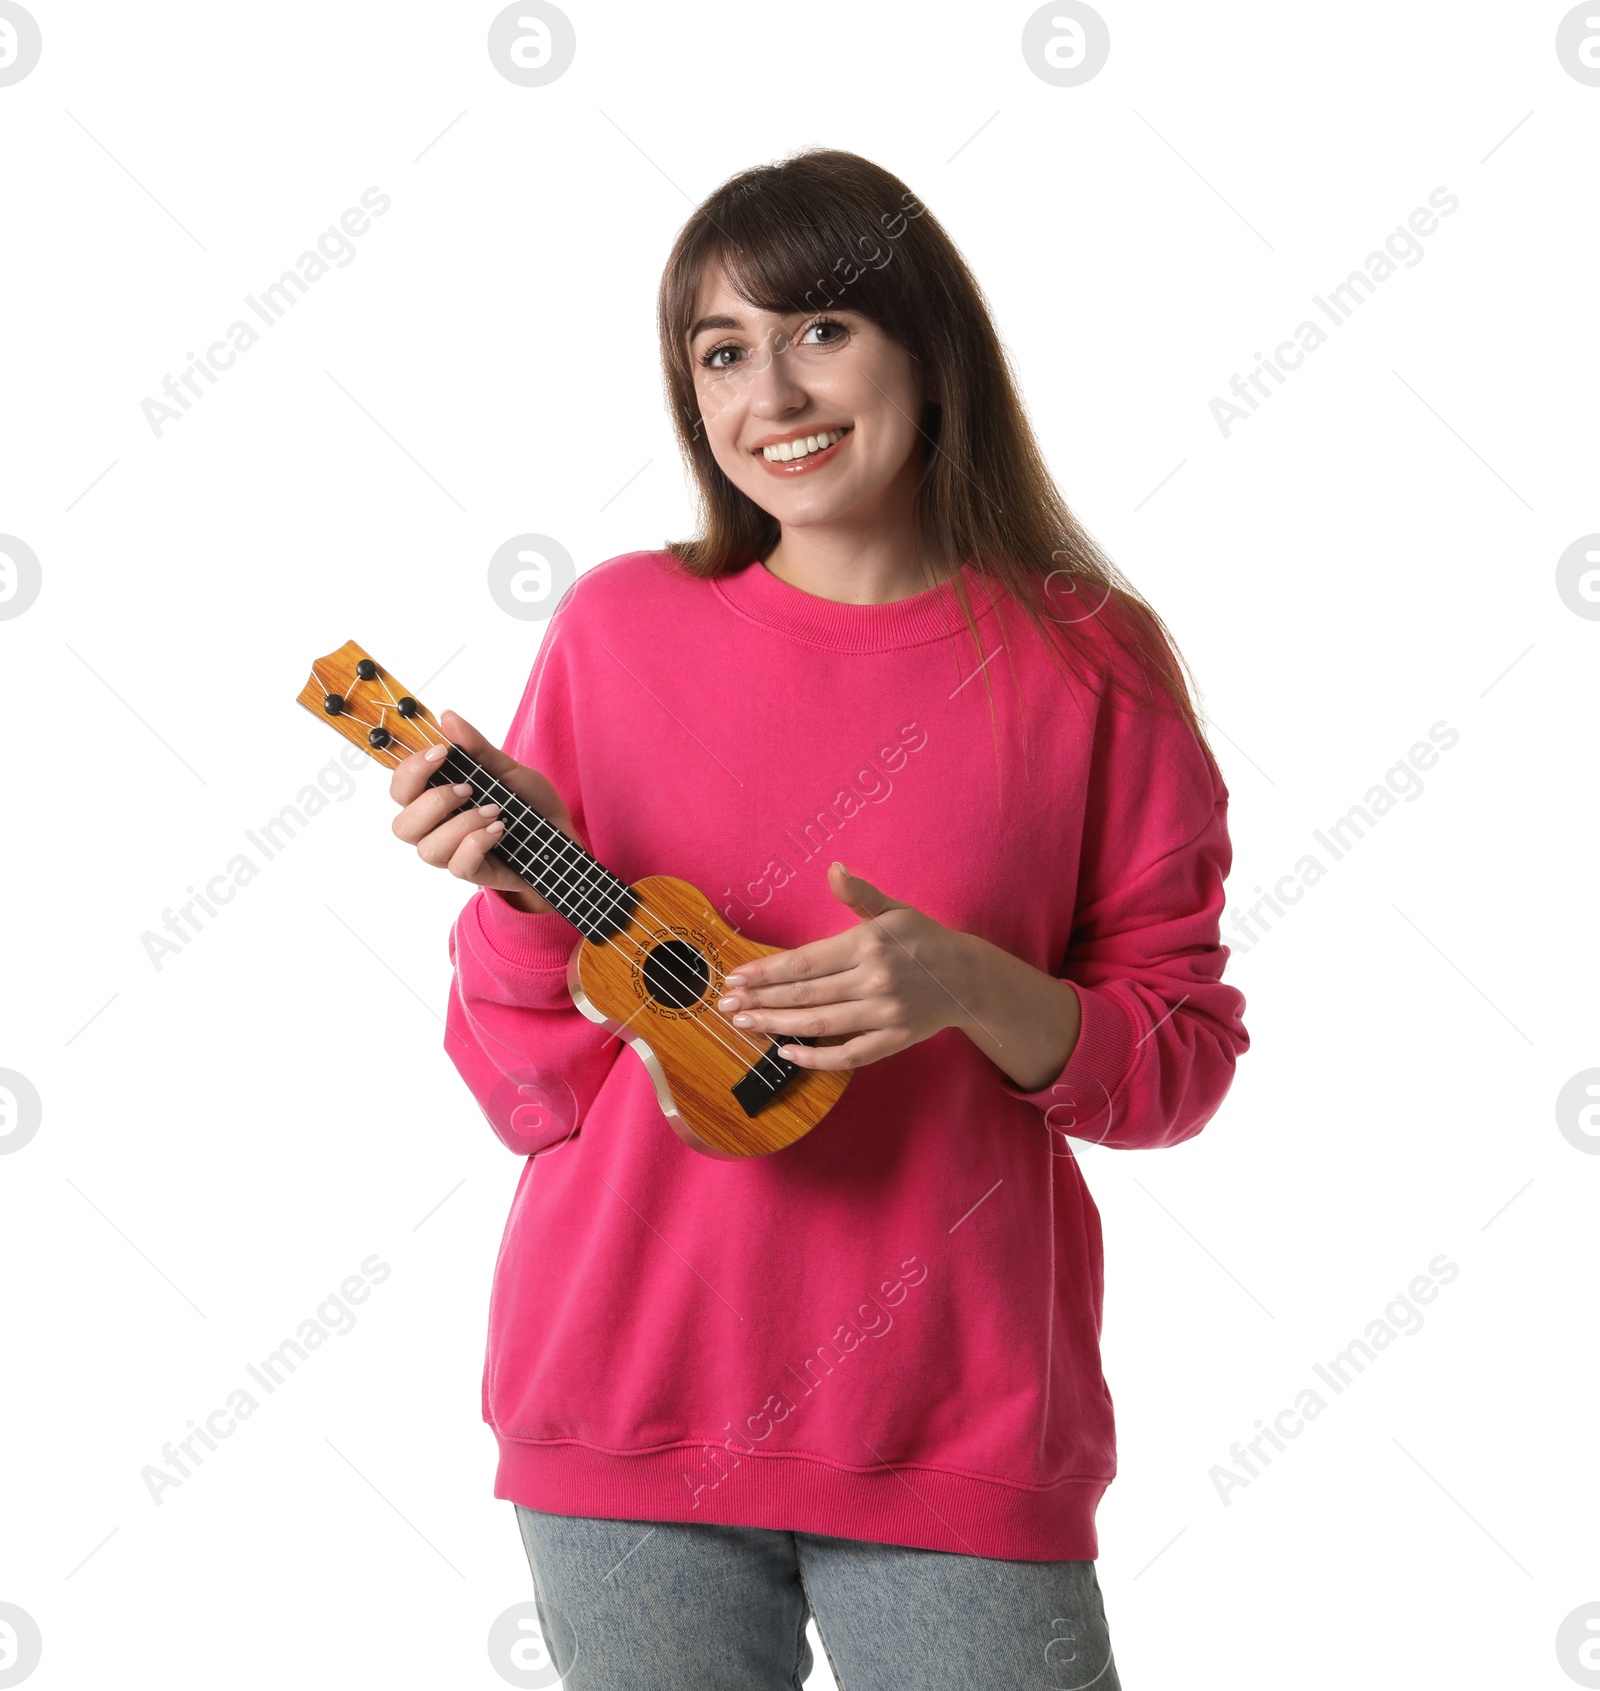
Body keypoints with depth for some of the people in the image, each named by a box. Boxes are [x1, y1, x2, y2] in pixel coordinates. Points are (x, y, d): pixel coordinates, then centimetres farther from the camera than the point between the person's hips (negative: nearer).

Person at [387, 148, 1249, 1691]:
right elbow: (531, 1089, 2)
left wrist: (971, 989, -18)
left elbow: (1180, 1065, -1)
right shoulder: (619, 628, 0)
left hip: (954, 1433, -1)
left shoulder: (1085, 669, -3)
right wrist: (522, 886, -16)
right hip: (625, 1405, 1)